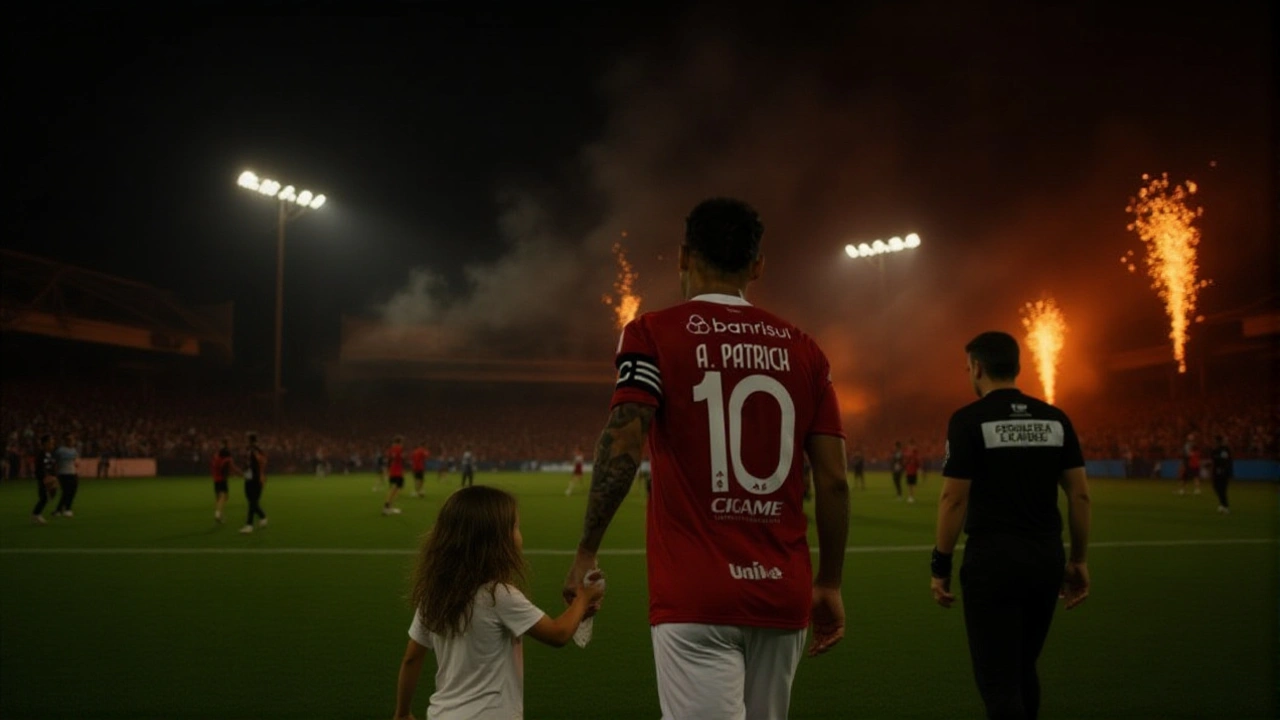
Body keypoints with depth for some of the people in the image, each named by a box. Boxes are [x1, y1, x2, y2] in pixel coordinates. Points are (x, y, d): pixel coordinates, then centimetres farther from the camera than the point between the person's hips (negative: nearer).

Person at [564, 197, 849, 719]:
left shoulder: (654, 334, -2)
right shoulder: (802, 349, 8)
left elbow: (623, 446, -15)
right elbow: (833, 481, 5)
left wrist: (587, 552, -5)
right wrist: (829, 584, 14)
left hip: (695, 597, -4)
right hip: (783, 594, 5)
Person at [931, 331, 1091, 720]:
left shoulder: (969, 419, -8)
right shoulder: (1055, 419, 7)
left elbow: (954, 498, -11)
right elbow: (1080, 494, 6)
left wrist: (940, 565, -3)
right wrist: (1078, 559, 15)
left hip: (993, 560, -6)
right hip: (1046, 557, 6)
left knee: (999, 680, 2)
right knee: (1023, 669, 22)